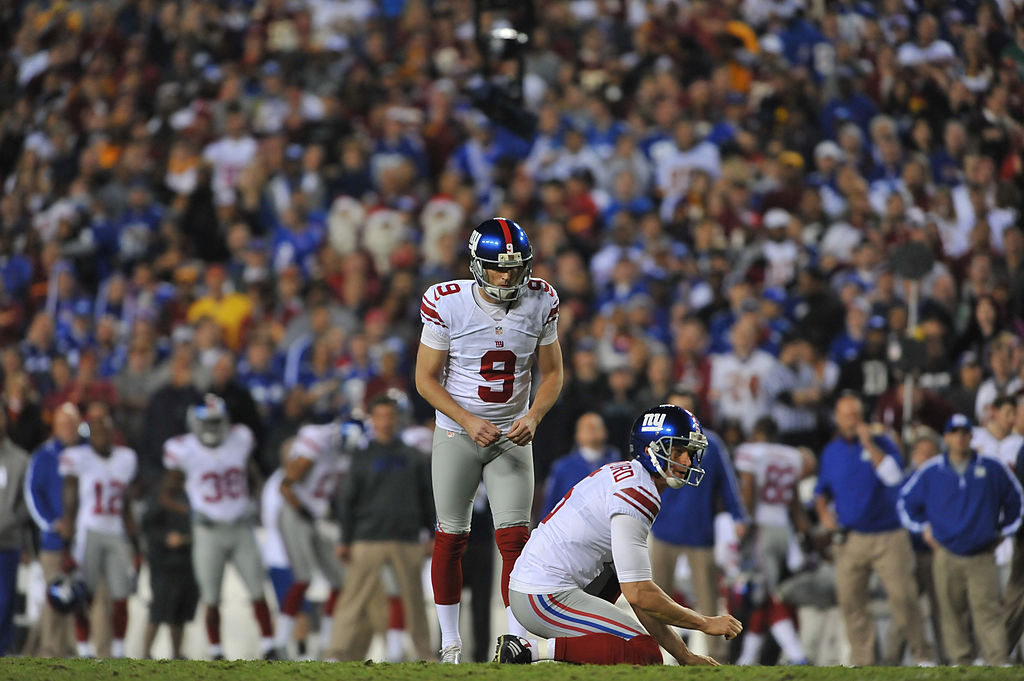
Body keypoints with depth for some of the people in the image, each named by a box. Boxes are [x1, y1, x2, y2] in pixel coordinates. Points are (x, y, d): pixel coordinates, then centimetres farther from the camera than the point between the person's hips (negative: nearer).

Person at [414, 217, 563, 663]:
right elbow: (426, 378, -9)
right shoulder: (447, 304, -15)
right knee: (451, 538, 7)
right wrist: (469, 421, -20)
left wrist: (533, 416, -15)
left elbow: (552, 372, 3)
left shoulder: (540, 303, -7)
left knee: (515, 539, -8)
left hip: (512, 437, 1)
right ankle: (450, 644, 20)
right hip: (457, 435, -1)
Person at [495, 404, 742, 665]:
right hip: (546, 600, -10)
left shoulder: (624, 476, 16)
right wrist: (705, 624, -7)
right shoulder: (637, 493, -15)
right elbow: (638, 594, -18)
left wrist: (685, 656, 13)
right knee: (646, 653, -14)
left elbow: (638, 591, 16)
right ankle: (531, 651, -16)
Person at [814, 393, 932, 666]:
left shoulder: (882, 443, 2)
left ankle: (920, 653, 0)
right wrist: (823, 511, 4)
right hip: (850, 538, 3)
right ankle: (860, 659, 4)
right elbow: (822, 489, 24)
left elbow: (893, 476, -15)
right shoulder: (831, 452, 13)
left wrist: (868, 443, -16)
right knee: (850, 599, -2)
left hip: (889, 537, -3)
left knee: (903, 595, -10)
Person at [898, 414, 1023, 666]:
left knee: (987, 610, -13)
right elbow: (906, 501, 20)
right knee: (952, 613, 2)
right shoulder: (931, 472, 6)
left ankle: (998, 662, -19)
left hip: (982, 558, -1)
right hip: (946, 557, 1)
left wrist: (1003, 531, 19)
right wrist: (924, 529, 13)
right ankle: (961, 661, 9)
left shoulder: (991, 469, 6)